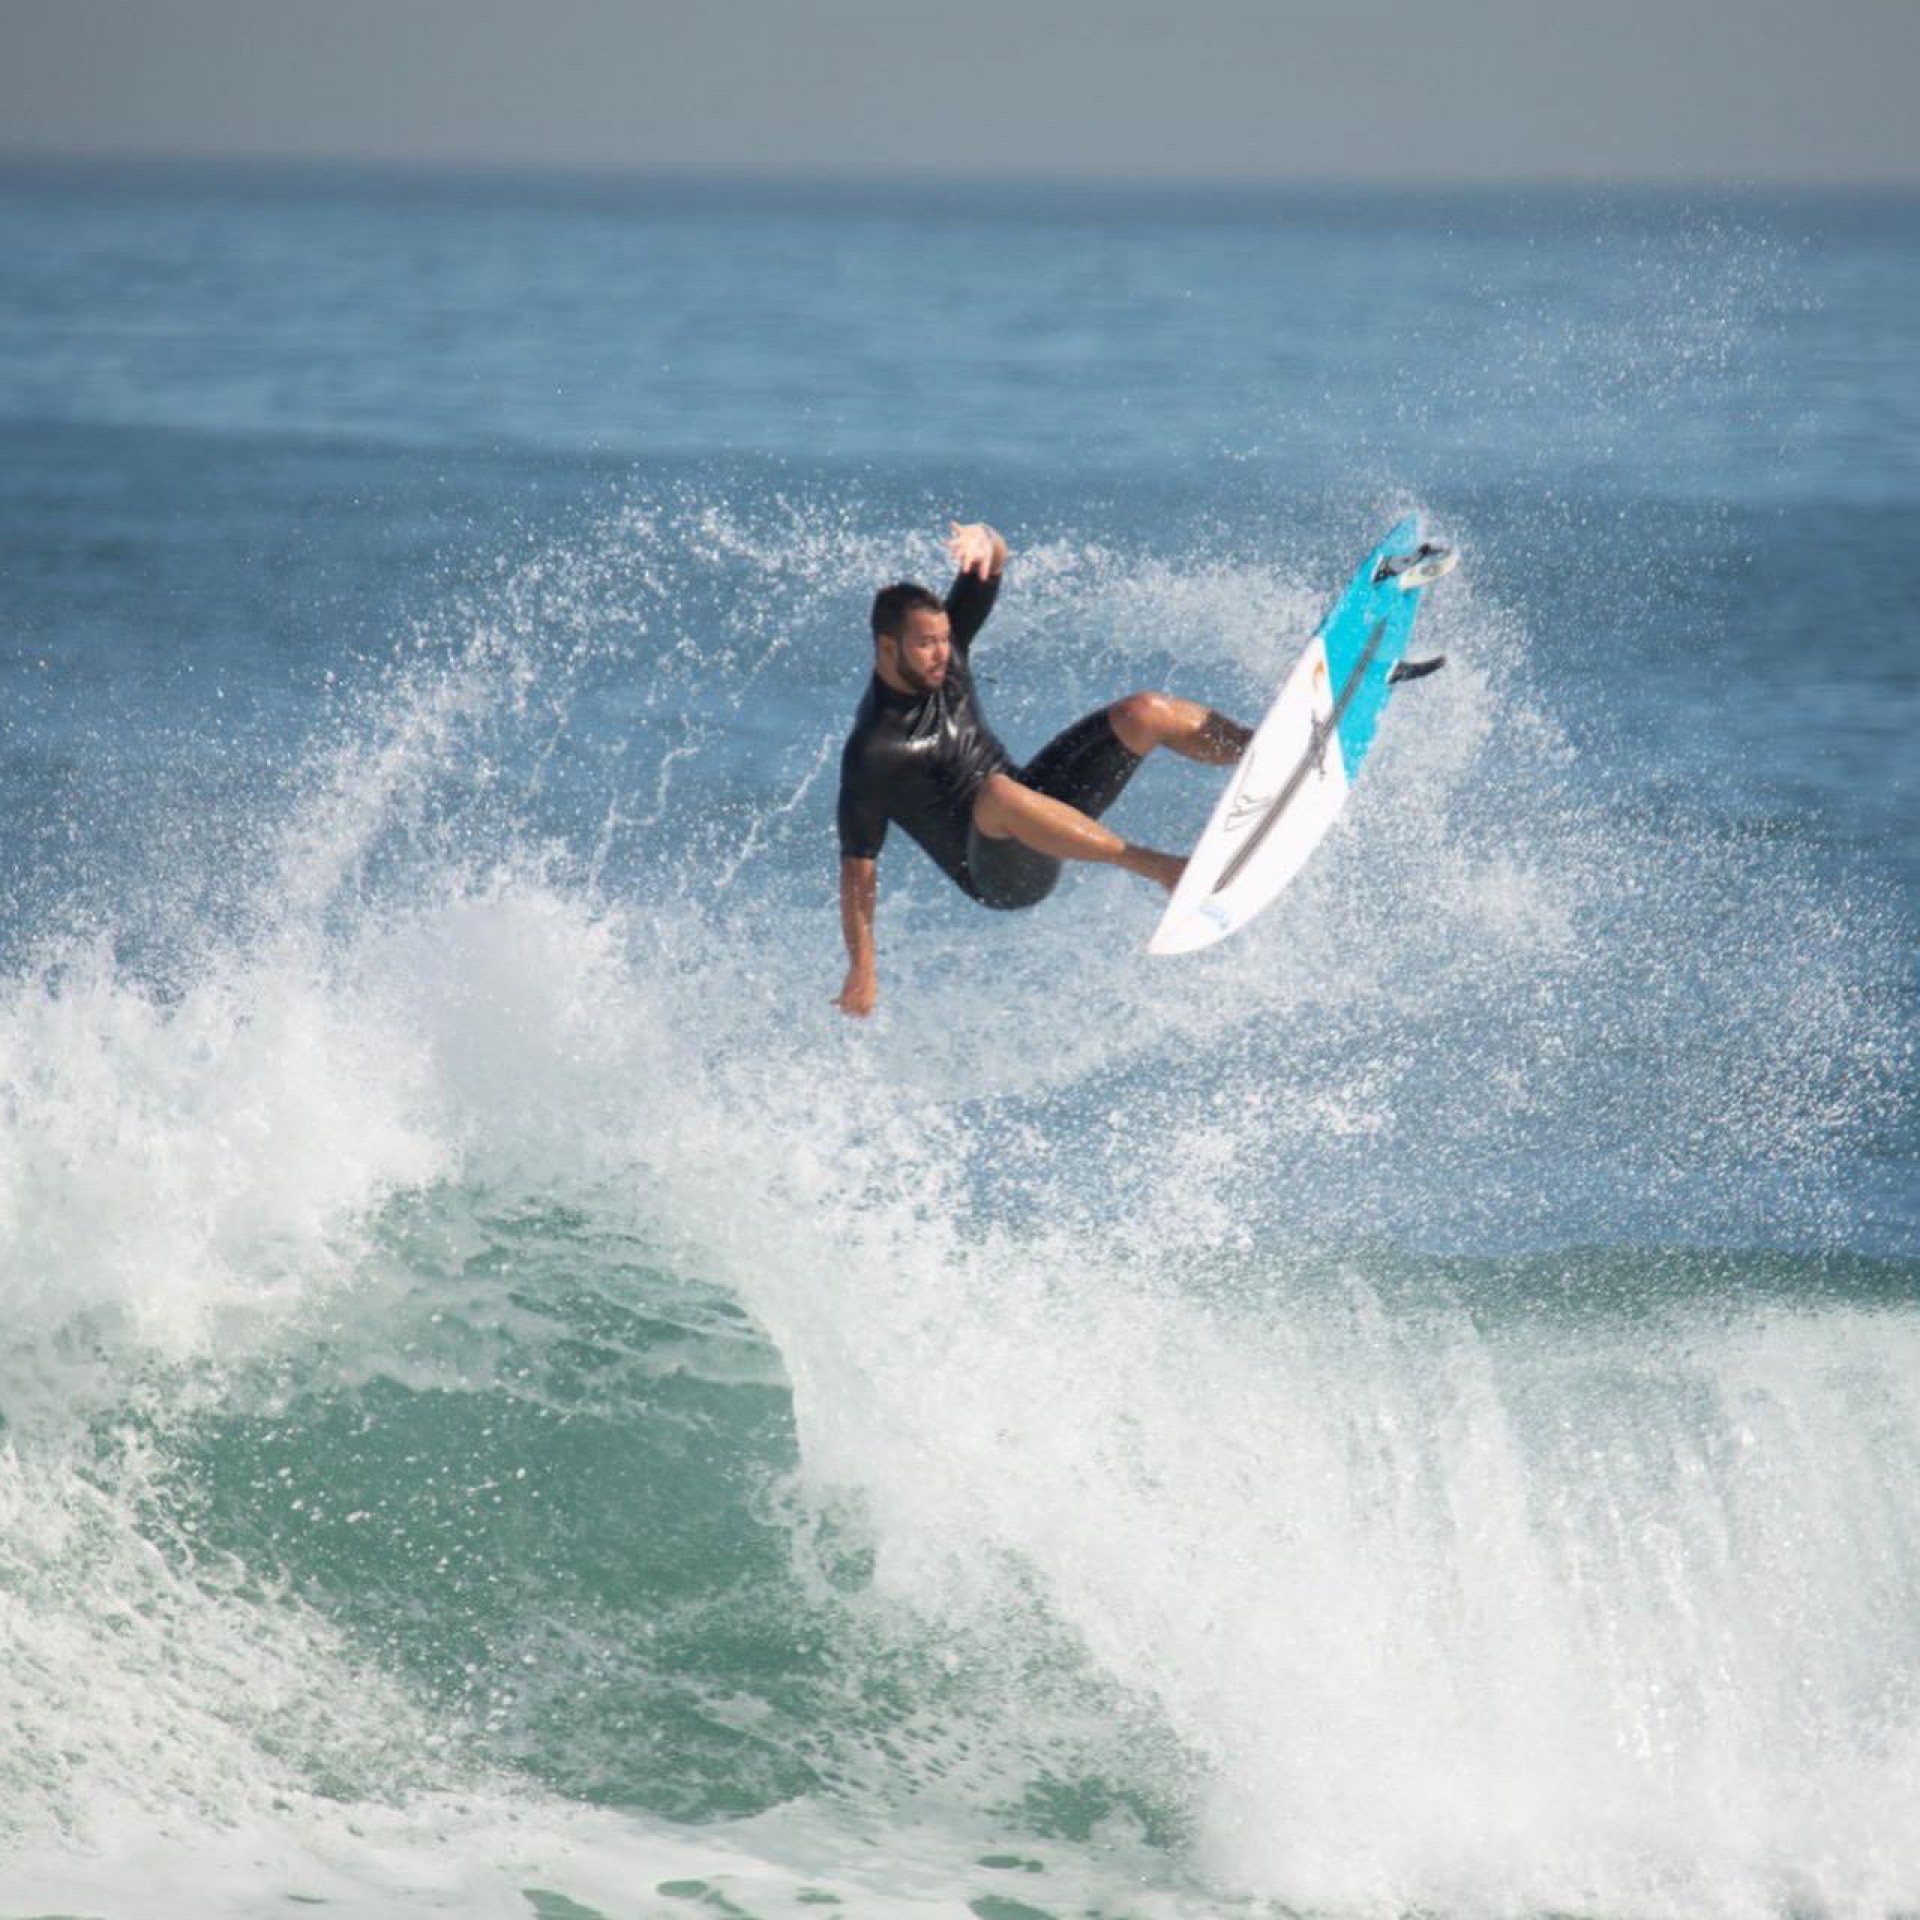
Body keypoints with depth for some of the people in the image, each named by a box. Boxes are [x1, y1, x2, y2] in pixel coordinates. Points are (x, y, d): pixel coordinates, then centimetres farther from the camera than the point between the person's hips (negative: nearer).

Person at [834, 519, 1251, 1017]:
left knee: (1143, 713, -6)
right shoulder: (872, 752, -21)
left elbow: (995, 562, -4)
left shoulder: (946, 651, -2)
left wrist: (984, 542, -29)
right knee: (997, 790, -42)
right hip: (1002, 874, -7)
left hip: (1039, 809, 7)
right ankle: (1153, 866, -40)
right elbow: (857, 865, -18)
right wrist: (862, 971, -19)